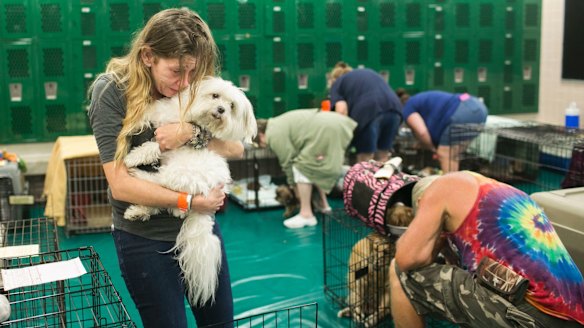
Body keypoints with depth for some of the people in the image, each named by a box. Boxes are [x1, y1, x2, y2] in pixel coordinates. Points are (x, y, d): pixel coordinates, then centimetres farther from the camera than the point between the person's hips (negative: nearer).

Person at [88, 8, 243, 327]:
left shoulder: (196, 87, -3)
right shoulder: (112, 91, -15)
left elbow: (236, 148, -4)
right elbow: (120, 184, -20)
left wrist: (192, 133, -21)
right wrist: (190, 201, -20)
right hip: (146, 238, -4)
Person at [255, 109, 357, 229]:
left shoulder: (274, 135, -4)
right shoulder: (278, 123, 25)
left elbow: (288, 162, -1)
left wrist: (294, 186, 13)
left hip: (326, 131, -10)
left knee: (301, 168, -3)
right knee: (313, 167, 22)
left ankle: (306, 215, 0)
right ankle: (324, 205, 26)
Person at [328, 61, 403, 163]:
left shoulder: (337, 83, 20)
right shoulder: (369, 72, 37)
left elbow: (342, 110, 2)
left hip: (369, 111, -5)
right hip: (394, 107, 5)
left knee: (365, 160, 2)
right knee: (383, 158, 15)